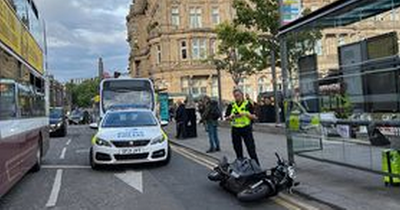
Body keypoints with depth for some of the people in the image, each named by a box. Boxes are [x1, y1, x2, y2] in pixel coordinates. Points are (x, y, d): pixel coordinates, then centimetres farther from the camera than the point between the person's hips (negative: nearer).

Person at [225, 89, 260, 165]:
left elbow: (255, 117, -2)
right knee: (238, 150, 10)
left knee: (251, 149, -5)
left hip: (246, 129, -3)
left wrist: (246, 114, -17)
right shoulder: (231, 105, 8)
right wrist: (231, 117, -10)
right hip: (235, 130, 3)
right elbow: (226, 117, 11)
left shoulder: (248, 104, 1)